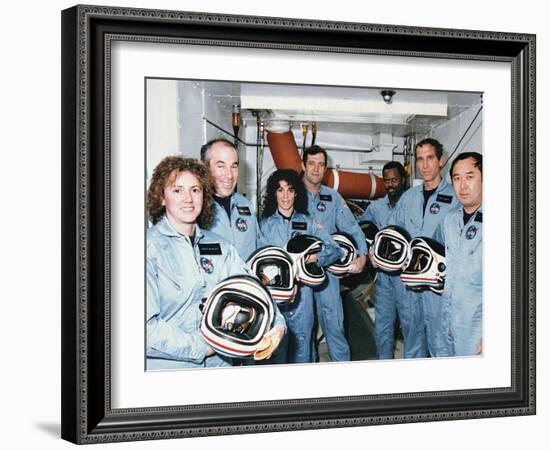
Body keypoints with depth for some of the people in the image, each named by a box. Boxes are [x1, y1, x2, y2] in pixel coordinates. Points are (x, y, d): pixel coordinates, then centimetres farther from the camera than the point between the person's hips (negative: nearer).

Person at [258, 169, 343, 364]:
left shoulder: (307, 223, 11)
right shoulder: (265, 224, 6)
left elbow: (335, 249, 6)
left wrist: (316, 257, -12)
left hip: (302, 297, 2)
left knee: (302, 351, 4)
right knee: (276, 351, -1)